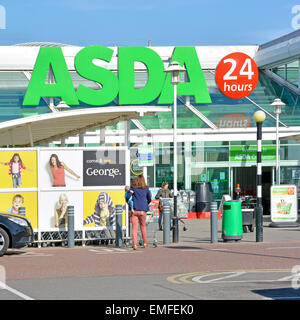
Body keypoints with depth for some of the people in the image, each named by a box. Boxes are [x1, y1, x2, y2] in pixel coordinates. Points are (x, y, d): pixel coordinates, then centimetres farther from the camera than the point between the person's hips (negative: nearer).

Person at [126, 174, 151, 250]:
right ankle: (145, 243, 28)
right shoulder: (146, 189, 8)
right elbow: (149, 199, 14)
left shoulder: (133, 188, 3)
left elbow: (127, 197, -5)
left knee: (134, 228, -2)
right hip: (143, 210, 2)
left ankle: (135, 244, -14)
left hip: (134, 210, -2)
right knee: (143, 226, 20)